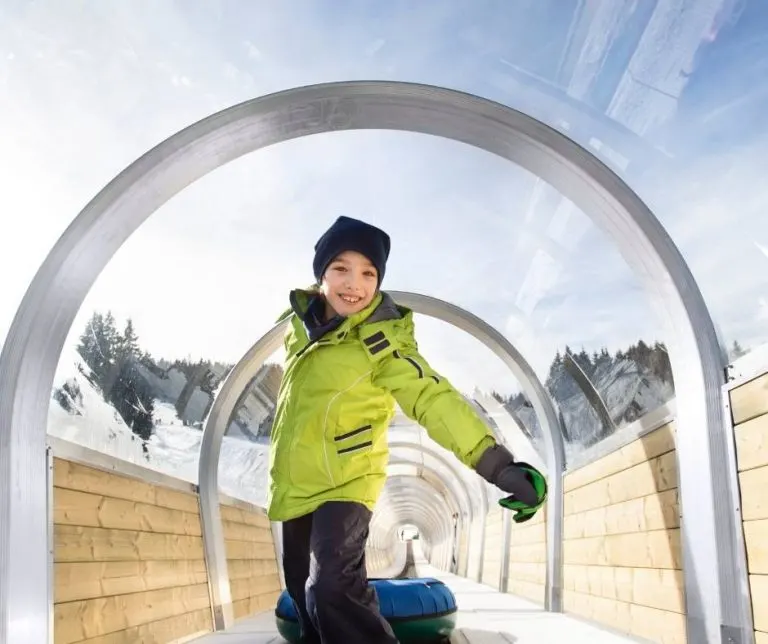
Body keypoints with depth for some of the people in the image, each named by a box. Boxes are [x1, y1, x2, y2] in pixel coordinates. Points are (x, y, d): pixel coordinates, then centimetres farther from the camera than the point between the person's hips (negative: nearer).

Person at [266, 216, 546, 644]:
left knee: (333, 588, -27)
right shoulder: (300, 322, 1)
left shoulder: (382, 339, -18)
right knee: (306, 600, 18)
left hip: (343, 485, -7)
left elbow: (433, 398, -28)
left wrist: (495, 463, -37)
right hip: (294, 488, 7)